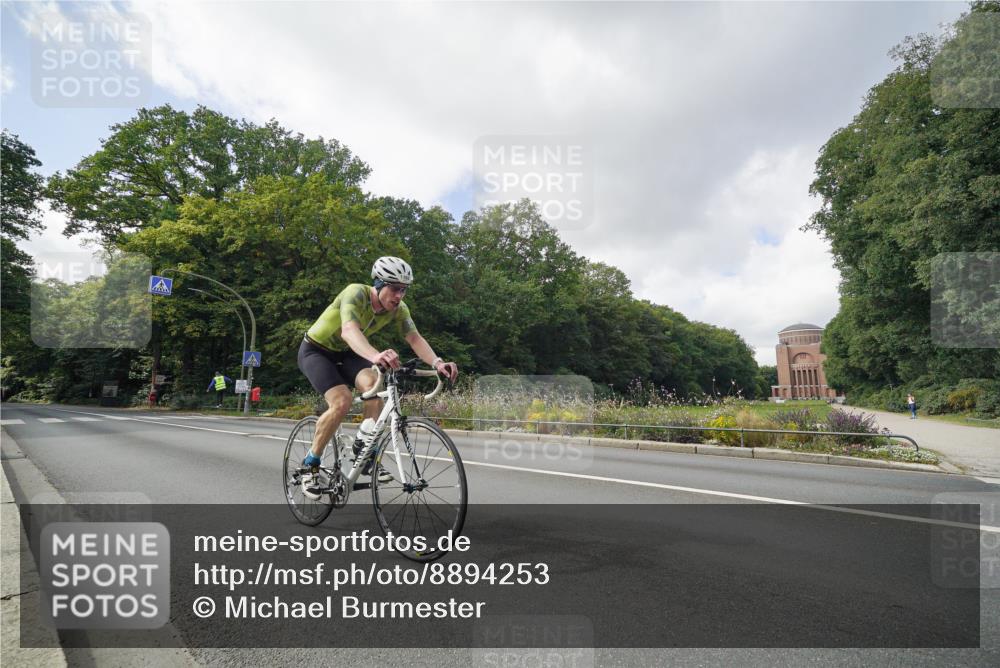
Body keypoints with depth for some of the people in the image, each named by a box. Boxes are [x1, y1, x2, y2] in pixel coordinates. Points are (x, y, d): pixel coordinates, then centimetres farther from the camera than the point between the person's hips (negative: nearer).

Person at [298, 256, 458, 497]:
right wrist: (375, 356, -68)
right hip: (315, 350, -5)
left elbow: (415, 338, -24)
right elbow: (349, 331, -49)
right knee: (341, 401, -25)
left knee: (372, 383, -25)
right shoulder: (356, 293, -32)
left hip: (344, 353, 5)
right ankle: (310, 463, -3)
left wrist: (437, 362, -43)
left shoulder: (398, 308, -14)